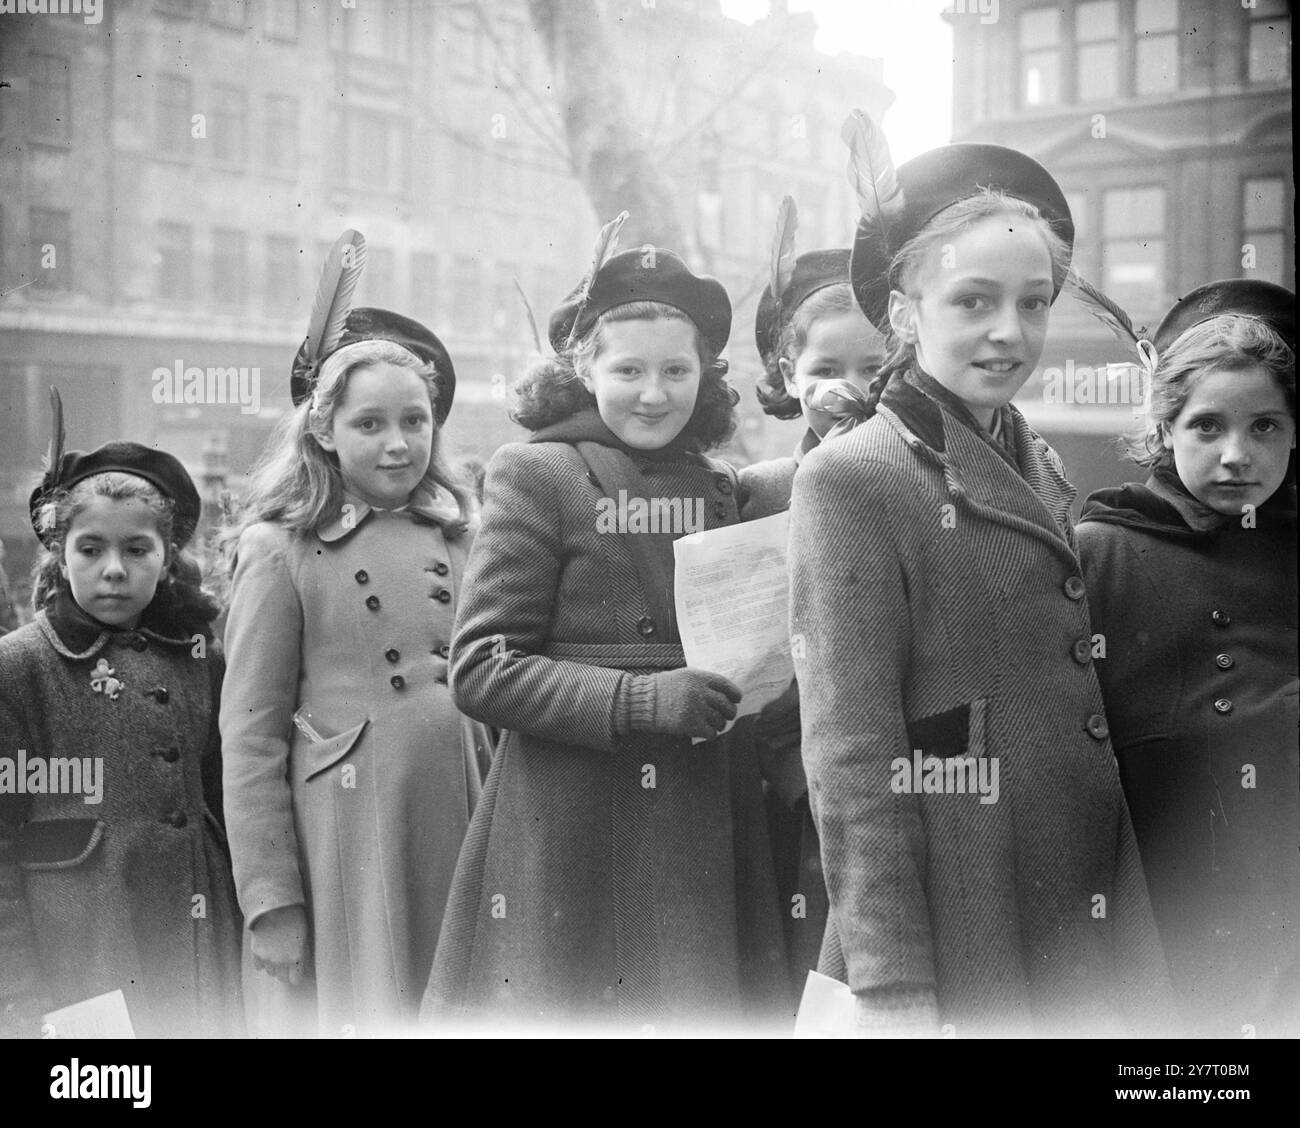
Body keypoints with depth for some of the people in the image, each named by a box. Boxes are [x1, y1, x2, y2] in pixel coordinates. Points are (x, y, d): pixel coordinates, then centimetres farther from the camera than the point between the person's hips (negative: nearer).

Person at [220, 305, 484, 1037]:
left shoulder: (456, 539, 9)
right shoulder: (282, 551, -4)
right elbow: (252, 735, -6)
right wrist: (270, 901, -9)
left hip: (456, 832, 4)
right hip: (344, 838, -4)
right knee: (356, 1011, 5)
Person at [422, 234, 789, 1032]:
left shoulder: (725, 490, 12)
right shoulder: (537, 474, -3)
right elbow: (481, 669, -9)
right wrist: (640, 700, -18)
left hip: (708, 838, 5)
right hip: (569, 839, -5)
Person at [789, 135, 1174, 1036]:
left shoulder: (1044, 469, 9)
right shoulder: (850, 480, -11)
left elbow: (1073, 705, 13)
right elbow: (851, 760, -14)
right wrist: (894, 992, -18)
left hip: (1096, 921, 6)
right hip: (959, 945, -6)